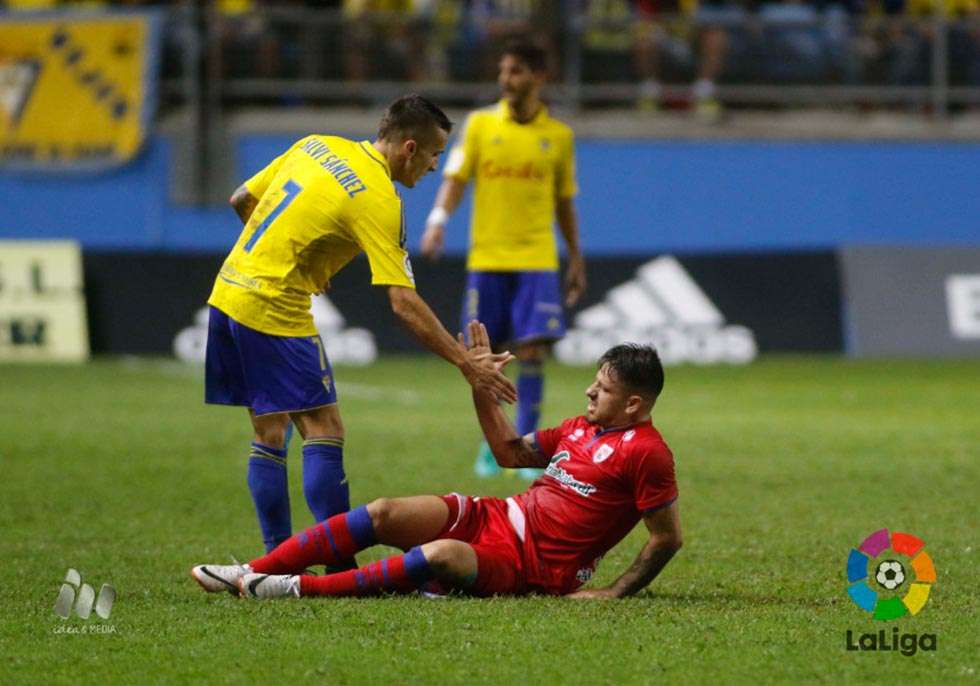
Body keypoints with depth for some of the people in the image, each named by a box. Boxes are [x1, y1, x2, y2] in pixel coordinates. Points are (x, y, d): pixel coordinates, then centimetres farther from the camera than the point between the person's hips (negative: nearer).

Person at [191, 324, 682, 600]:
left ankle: (303, 588, -36)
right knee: (385, 513, -11)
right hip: (493, 518, 8)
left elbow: (668, 538, -11)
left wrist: (614, 593, -16)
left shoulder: (645, 452, -9)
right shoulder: (580, 430, 18)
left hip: (532, 568, -8)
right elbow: (511, 453, 26)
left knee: (443, 555, -36)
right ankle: (253, 573, -17)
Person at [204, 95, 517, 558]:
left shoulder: (316, 147, 10)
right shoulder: (379, 200, -12)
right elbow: (403, 303, -16)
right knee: (323, 431, -5)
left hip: (228, 291, 8)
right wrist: (466, 363, -14)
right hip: (274, 311, -8)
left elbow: (241, 200, 18)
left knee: (268, 435, 12)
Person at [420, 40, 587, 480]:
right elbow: (456, 178, -2)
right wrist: (439, 219, -20)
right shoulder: (481, 125, 4)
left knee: (532, 350, -11)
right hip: (487, 257, 0)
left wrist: (576, 259, 15)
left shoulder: (558, 136, 6)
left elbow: (564, 201, 14)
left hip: (537, 259, 0)